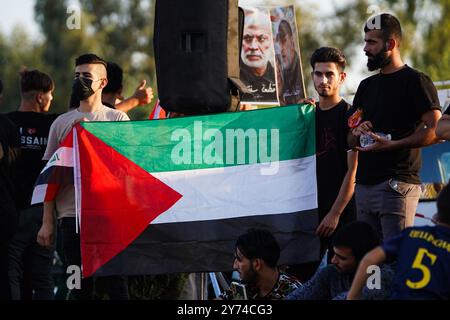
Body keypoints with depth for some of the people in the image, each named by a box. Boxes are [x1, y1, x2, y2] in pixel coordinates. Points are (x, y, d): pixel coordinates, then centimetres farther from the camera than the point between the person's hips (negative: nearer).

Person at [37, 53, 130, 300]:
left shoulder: (118, 119, 6)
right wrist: (47, 222, 6)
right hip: (71, 213, 2)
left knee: (116, 282, -5)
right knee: (79, 286, 4)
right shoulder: (62, 123, 13)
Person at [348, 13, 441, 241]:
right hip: (364, 186, 8)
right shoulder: (367, 86, 21)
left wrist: (391, 144, -18)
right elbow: (350, 141, 24)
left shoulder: (415, 81, -3)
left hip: (397, 185, -8)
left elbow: (435, 131, -13)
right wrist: (357, 133, 1)